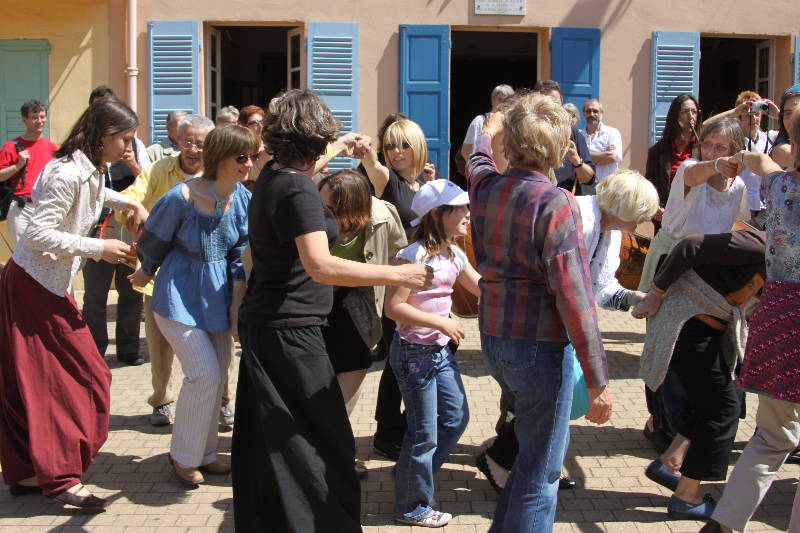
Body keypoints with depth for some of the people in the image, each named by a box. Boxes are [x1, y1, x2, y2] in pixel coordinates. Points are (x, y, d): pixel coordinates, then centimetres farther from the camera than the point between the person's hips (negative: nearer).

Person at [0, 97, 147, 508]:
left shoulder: (90, 170, 9)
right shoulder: (68, 174, -21)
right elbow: (38, 233, -25)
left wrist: (127, 201, 17)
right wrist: (99, 249, -22)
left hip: (45, 285, 9)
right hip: (36, 287, -9)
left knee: (34, 383, 12)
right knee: (82, 377, -7)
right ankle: (62, 477, -1)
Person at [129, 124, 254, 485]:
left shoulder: (244, 199, -6)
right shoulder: (181, 198, -21)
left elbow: (240, 258, -1)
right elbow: (153, 244, -4)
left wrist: (236, 309, -4)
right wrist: (145, 274, 13)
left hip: (218, 294, 5)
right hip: (180, 295, -5)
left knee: (218, 375, 7)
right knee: (204, 374, -10)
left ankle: (204, 453, 25)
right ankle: (184, 456, 10)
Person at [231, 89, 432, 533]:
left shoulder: (272, 179, 8)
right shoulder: (298, 190, -20)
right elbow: (320, 265, -32)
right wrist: (397, 274, -34)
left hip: (263, 326, 10)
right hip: (290, 332, -10)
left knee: (268, 443, 18)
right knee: (320, 447, -3)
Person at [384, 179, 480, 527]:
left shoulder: (455, 256, 6)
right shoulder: (414, 255, -20)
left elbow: (484, 289, 16)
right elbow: (394, 307, -22)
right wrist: (441, 322, -23)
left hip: (441, 351, 9)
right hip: (414, 352, -9)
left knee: (456, 417, 15)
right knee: (424, 434, 2)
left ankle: (410, 477, 33)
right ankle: (411, 507, 20)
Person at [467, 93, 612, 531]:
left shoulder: (486, 186, 1)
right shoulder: (555, 202, -18)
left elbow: (477, 161, 29)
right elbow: (574, 297, -21)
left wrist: (489, 129, 50)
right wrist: (597, 381, -16)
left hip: (493, 339, 8)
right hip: (540, 347, -8)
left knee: (543, 443, 26)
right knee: (540, 470, 4)